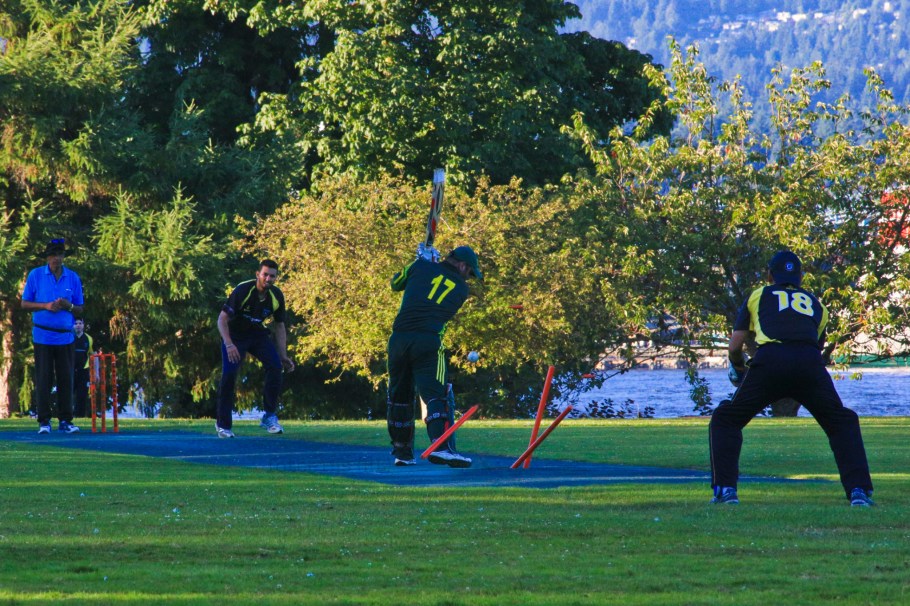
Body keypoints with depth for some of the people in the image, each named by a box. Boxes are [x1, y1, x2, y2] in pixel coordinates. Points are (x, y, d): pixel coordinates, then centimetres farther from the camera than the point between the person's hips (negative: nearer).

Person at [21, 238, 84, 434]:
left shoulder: (73, 278, 6)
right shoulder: (35, 275, 2)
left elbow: (80, 309, 11)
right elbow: (25, 304, 2)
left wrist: (68, 306, -12)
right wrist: (46, 306, -14)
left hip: (65, 336, 2)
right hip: (43, 335, -2)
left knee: (66, 379, 0)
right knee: (43, 379, -3)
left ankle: (65, 421, 6)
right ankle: (44, 421, 1)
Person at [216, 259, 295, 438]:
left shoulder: (276, 296, -10)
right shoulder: (242, 290, -24)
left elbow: (279, 326, 4)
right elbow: (222, 319, -23)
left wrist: (283, 356, -1)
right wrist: (229, 344, -36)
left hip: (259, 336, 4)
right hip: (235, 335, -4)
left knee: (276, 366, -19)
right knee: (229, 374, -18)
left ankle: (269, 416, -7)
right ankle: (223, 424, -4)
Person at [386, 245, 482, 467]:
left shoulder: (422, 266, 11)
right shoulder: (461, 289, 10)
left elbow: (396, 283, 26)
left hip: (399, 338, 3)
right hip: (428, 342, -3)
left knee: (399, 396, 15)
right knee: (437, 394, -9)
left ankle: (402, 452, 21)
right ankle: (441, 447, -29)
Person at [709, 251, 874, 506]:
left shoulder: (759, 296, 27)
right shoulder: (816, 303, 32)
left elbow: (734, 346, 22)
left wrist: (739, 369, 43)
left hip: (769, 361, -1)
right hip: (810, 363, 1)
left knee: (725, 420, 16)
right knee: (843, 423, 19)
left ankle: (725, 488, 1)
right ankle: (858, 490, 3)